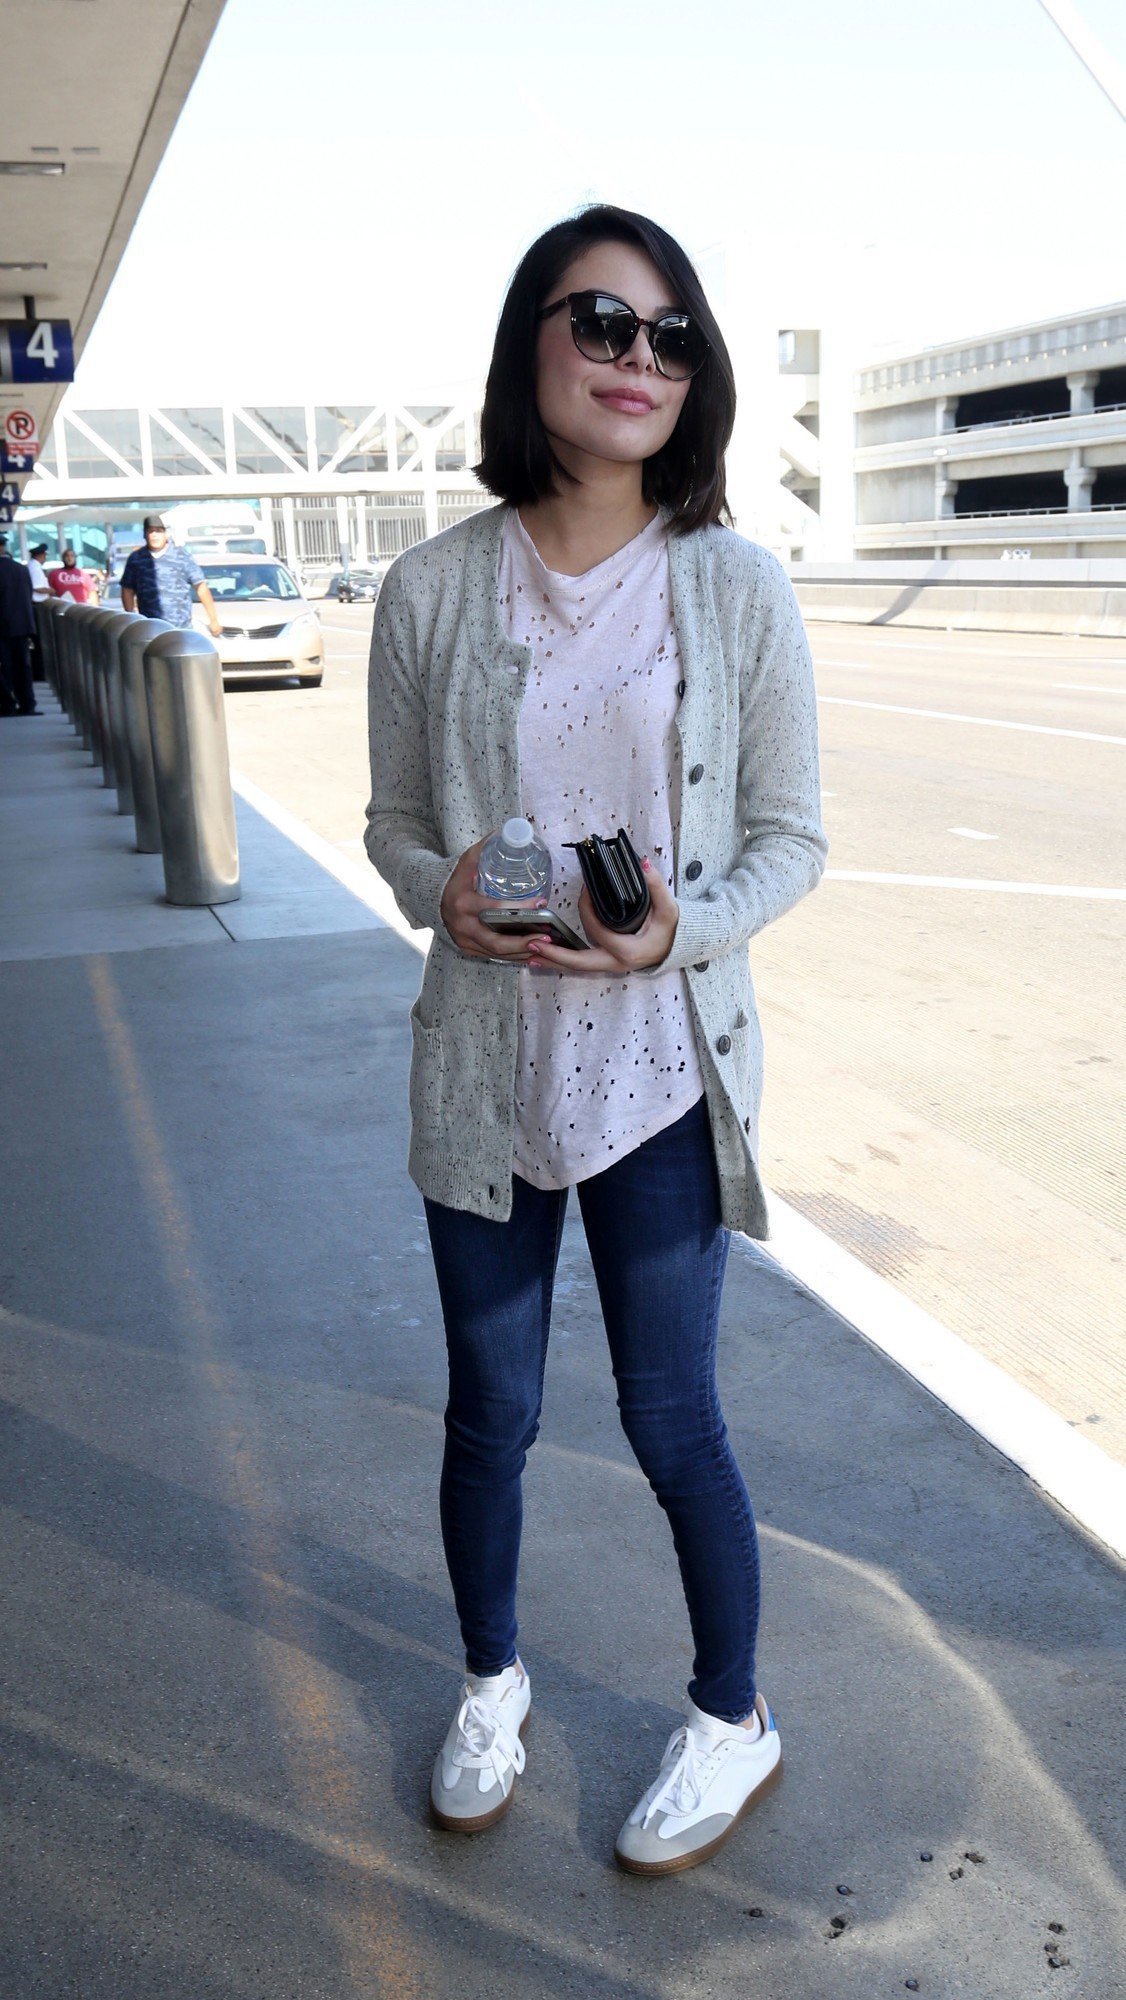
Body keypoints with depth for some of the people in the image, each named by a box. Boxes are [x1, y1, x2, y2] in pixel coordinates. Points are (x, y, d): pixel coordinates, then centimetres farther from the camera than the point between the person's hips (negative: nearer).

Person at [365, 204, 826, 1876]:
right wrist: (444, 893, -17)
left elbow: (792, 838, -1)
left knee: (671, 1419, 10)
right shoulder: (433, 591, -3)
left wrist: (686, 925, -20)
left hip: (664, 1063, -1)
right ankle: (492, 1680, 46)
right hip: (484, 1059, 2)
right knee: (489, 1412, 17)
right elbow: (395, 823, 5)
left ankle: (734, 1721, 39)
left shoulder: (736, 586, -6)